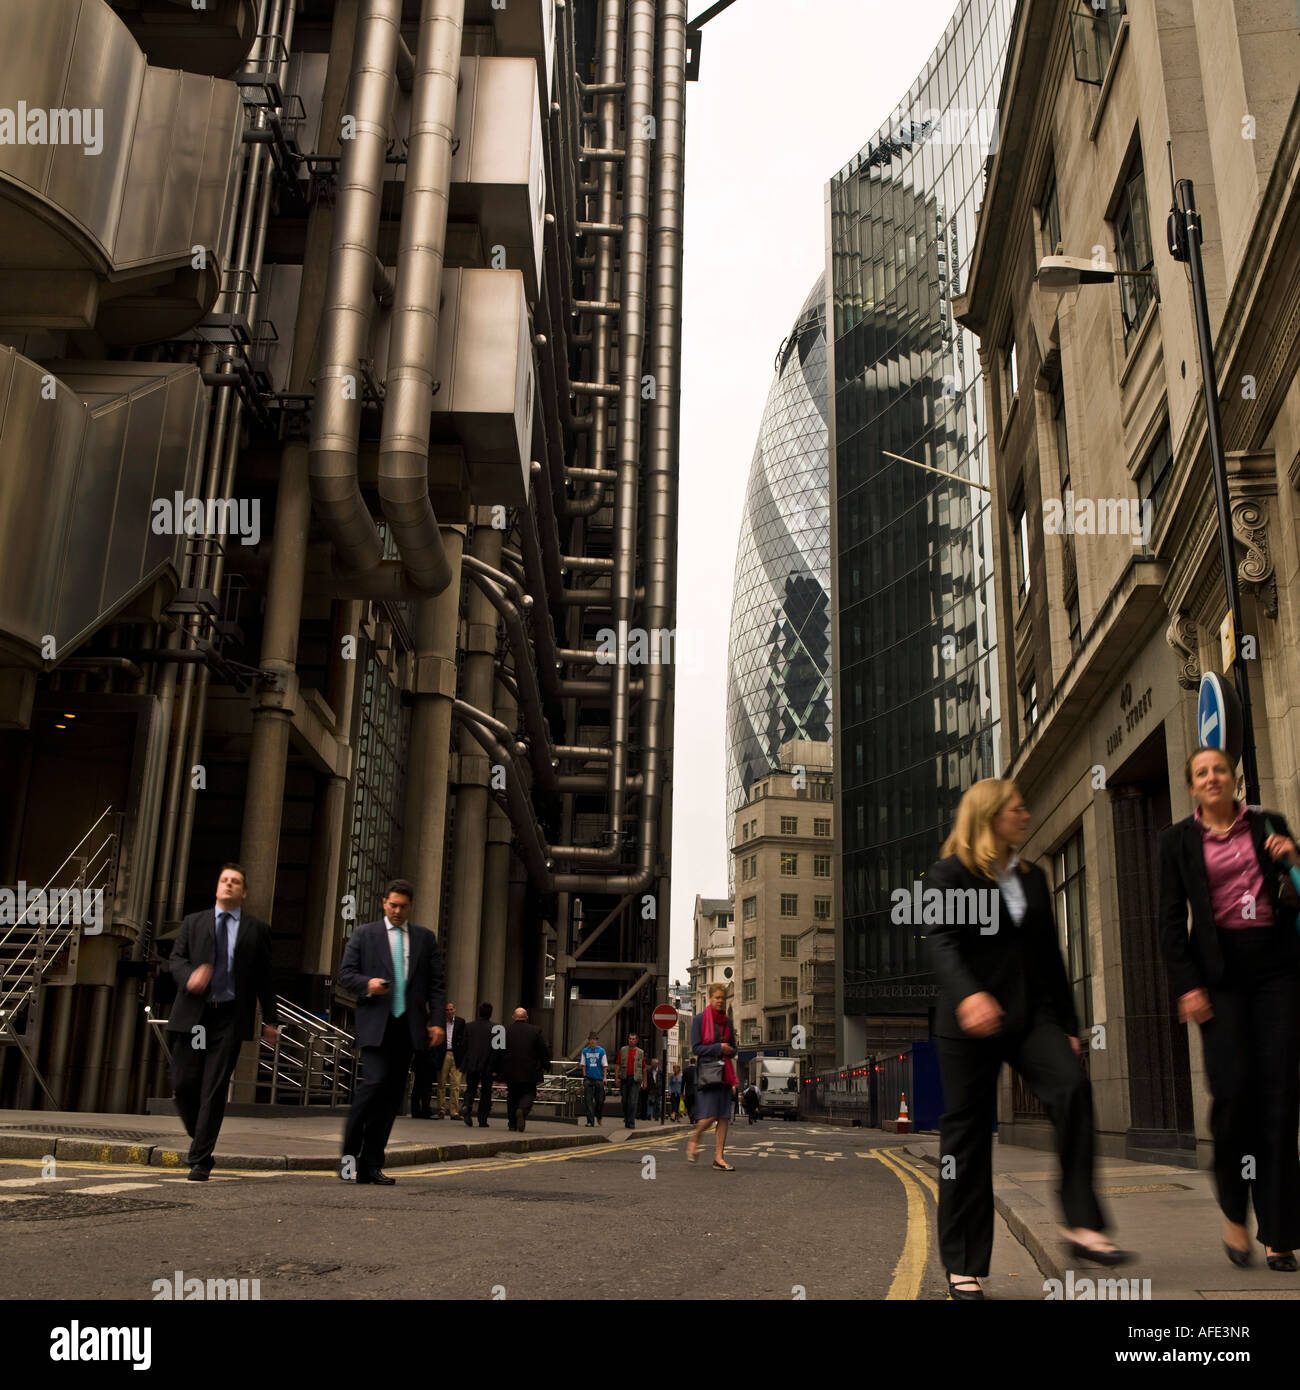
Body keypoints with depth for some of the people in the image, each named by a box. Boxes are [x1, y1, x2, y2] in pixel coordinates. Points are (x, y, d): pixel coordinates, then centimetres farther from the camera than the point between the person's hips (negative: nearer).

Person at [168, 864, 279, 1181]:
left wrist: (270, 1019, 8)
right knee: (183, 1084, 0)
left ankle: (200, 1160, 2)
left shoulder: (257, 929, 10)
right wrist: (189, 976, -18)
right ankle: (199, 1140, 26)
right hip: (192, 1014, 2)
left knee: (214, 1090, -5)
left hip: (230, 1017, -2)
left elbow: (264, 976, 10)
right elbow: (176, 958, 5)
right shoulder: (193, 922, 14)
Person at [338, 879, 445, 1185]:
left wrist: (437, 1021, 2)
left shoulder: (425, 938, 15)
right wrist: (367, 983, -15)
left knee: (392, 1094, 2)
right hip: (375, 1023, -3)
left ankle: (371, 1165, 9)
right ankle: (349, 1155, -3)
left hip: (408, 1025, 3)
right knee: (375, 1082, -18)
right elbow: (345, 973, 5)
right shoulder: (364, 934, 8)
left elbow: (436, 982, 12)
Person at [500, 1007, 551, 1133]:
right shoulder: (535, 1030, -1)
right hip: (530, 1071, -1)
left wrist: (499, 1070, 13)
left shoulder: (506, 1031, 0)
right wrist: (545, 1066, 12)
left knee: (512, 1095, 15)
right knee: (529, 1094, 9)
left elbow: (500, 1052, 3)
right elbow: (544, 1051, 0)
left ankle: (512, 1123, 14)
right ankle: (522, 1109, -21)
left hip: (511, 1072, 1)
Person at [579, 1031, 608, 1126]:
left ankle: (599, 1116, 30)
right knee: (589, 1101, -5)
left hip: (599, 1079, -1)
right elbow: (583, 1065, 10)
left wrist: (605, 1077, -5)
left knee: (600, 1100, 3)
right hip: (588, 1078, 1)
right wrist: (584, 1076, 2)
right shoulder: (585, 1051, 7)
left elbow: (605, 1065, 2)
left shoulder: (601, 1051, 2)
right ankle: (590, 1121, -2)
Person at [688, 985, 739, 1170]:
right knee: (709, 1116, -11)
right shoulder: (699, 1019, -2)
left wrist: (730, 1051, -4)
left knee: (724, 1116, 0)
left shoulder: (727, 1020, 12)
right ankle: (693, 1140, 18)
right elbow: (696, 1047, -7)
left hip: (725, 1071, 5)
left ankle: (719, 1157, 5)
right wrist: (718, 1048, -13)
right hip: (707, 1071, -5)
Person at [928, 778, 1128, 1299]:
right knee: (967, 1135, -1)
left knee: (1072, 1088, -23)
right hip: (970, 1020, -4)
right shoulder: (949, 874, -1)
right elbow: (941, 941, -16)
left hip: (1032, 1013, 5)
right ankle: (963, 1268, 8)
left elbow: (1050, 954, 20)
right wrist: (967, 994, -34)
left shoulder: (1032, 877, 18)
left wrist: (1067, 1023, 16)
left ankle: (1084, 1226, -18)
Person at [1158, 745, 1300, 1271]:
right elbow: (1172, 920, 4)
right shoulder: (1178, 840, 8)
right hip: (1219, 970, -1)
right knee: (1234, 1088, -13)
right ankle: (1233, 1208, 11)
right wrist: (1187, 984, -6)